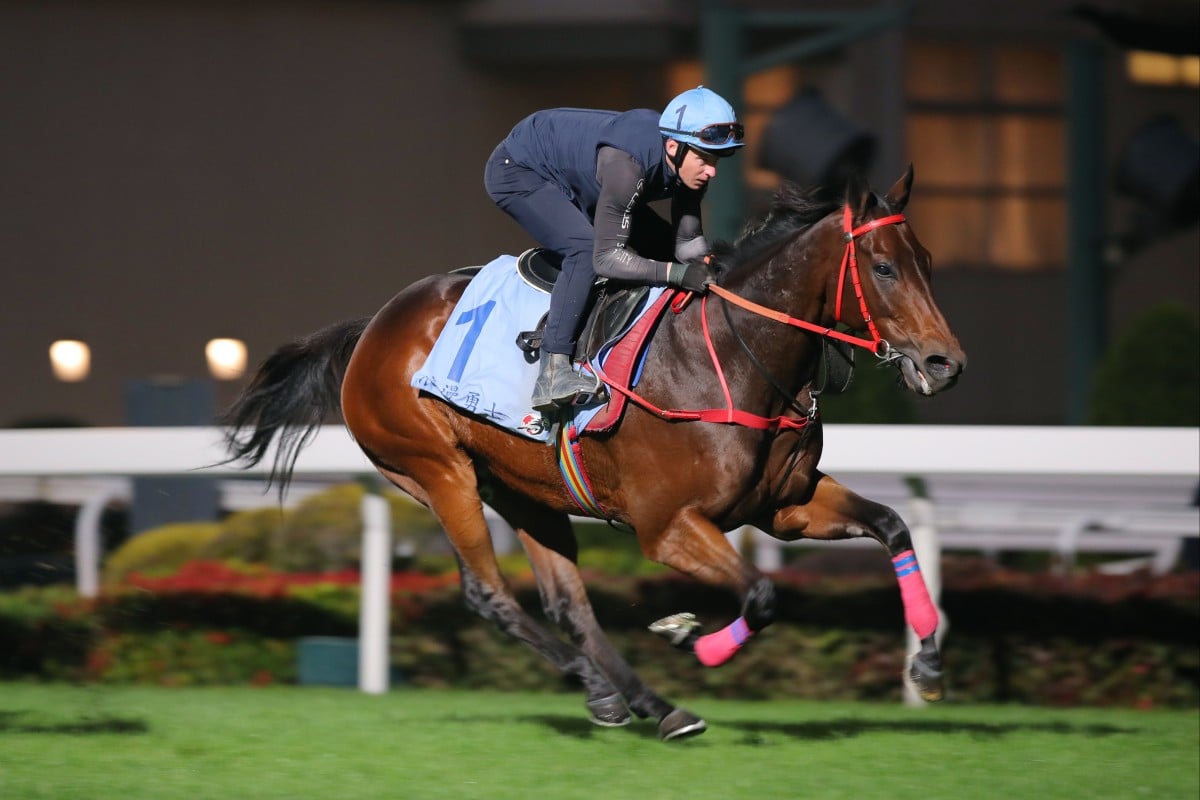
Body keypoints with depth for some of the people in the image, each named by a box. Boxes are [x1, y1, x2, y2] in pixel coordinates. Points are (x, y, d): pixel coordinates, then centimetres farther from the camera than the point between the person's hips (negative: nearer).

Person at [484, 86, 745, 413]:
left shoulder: (688, 164, -17)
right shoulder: (628, 164, -41)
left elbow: (687, 242, -9)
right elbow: (606, 257, -39)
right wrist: (676, 272, -48)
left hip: (574, 180, 9)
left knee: (663, 245, 3)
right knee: (586, 248, -31)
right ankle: (552, 372, -31)